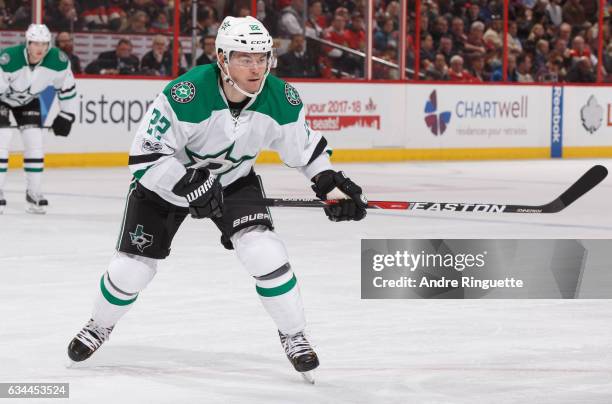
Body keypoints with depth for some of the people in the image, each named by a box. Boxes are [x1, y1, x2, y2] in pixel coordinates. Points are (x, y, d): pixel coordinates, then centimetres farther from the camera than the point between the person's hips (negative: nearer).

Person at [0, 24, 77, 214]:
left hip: (28, 100, 4)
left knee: (34, 141, -5)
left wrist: (66, 116, -5)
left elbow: (67, 88, -7)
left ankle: (34, 192, 7)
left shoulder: (58, 61, -24)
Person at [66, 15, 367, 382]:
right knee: (134, 266, 1)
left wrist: (332, 184, -12)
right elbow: (146, 155, -31)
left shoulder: (282, 100, -21)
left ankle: (294, 335, 1)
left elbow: (306, 148, -2)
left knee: (264, 250, -20)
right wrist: (190, 186, -40)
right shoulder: (186, 94, -36)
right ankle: (100, 327, 33)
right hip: (168, 179, -2)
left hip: (235, 180, 2)